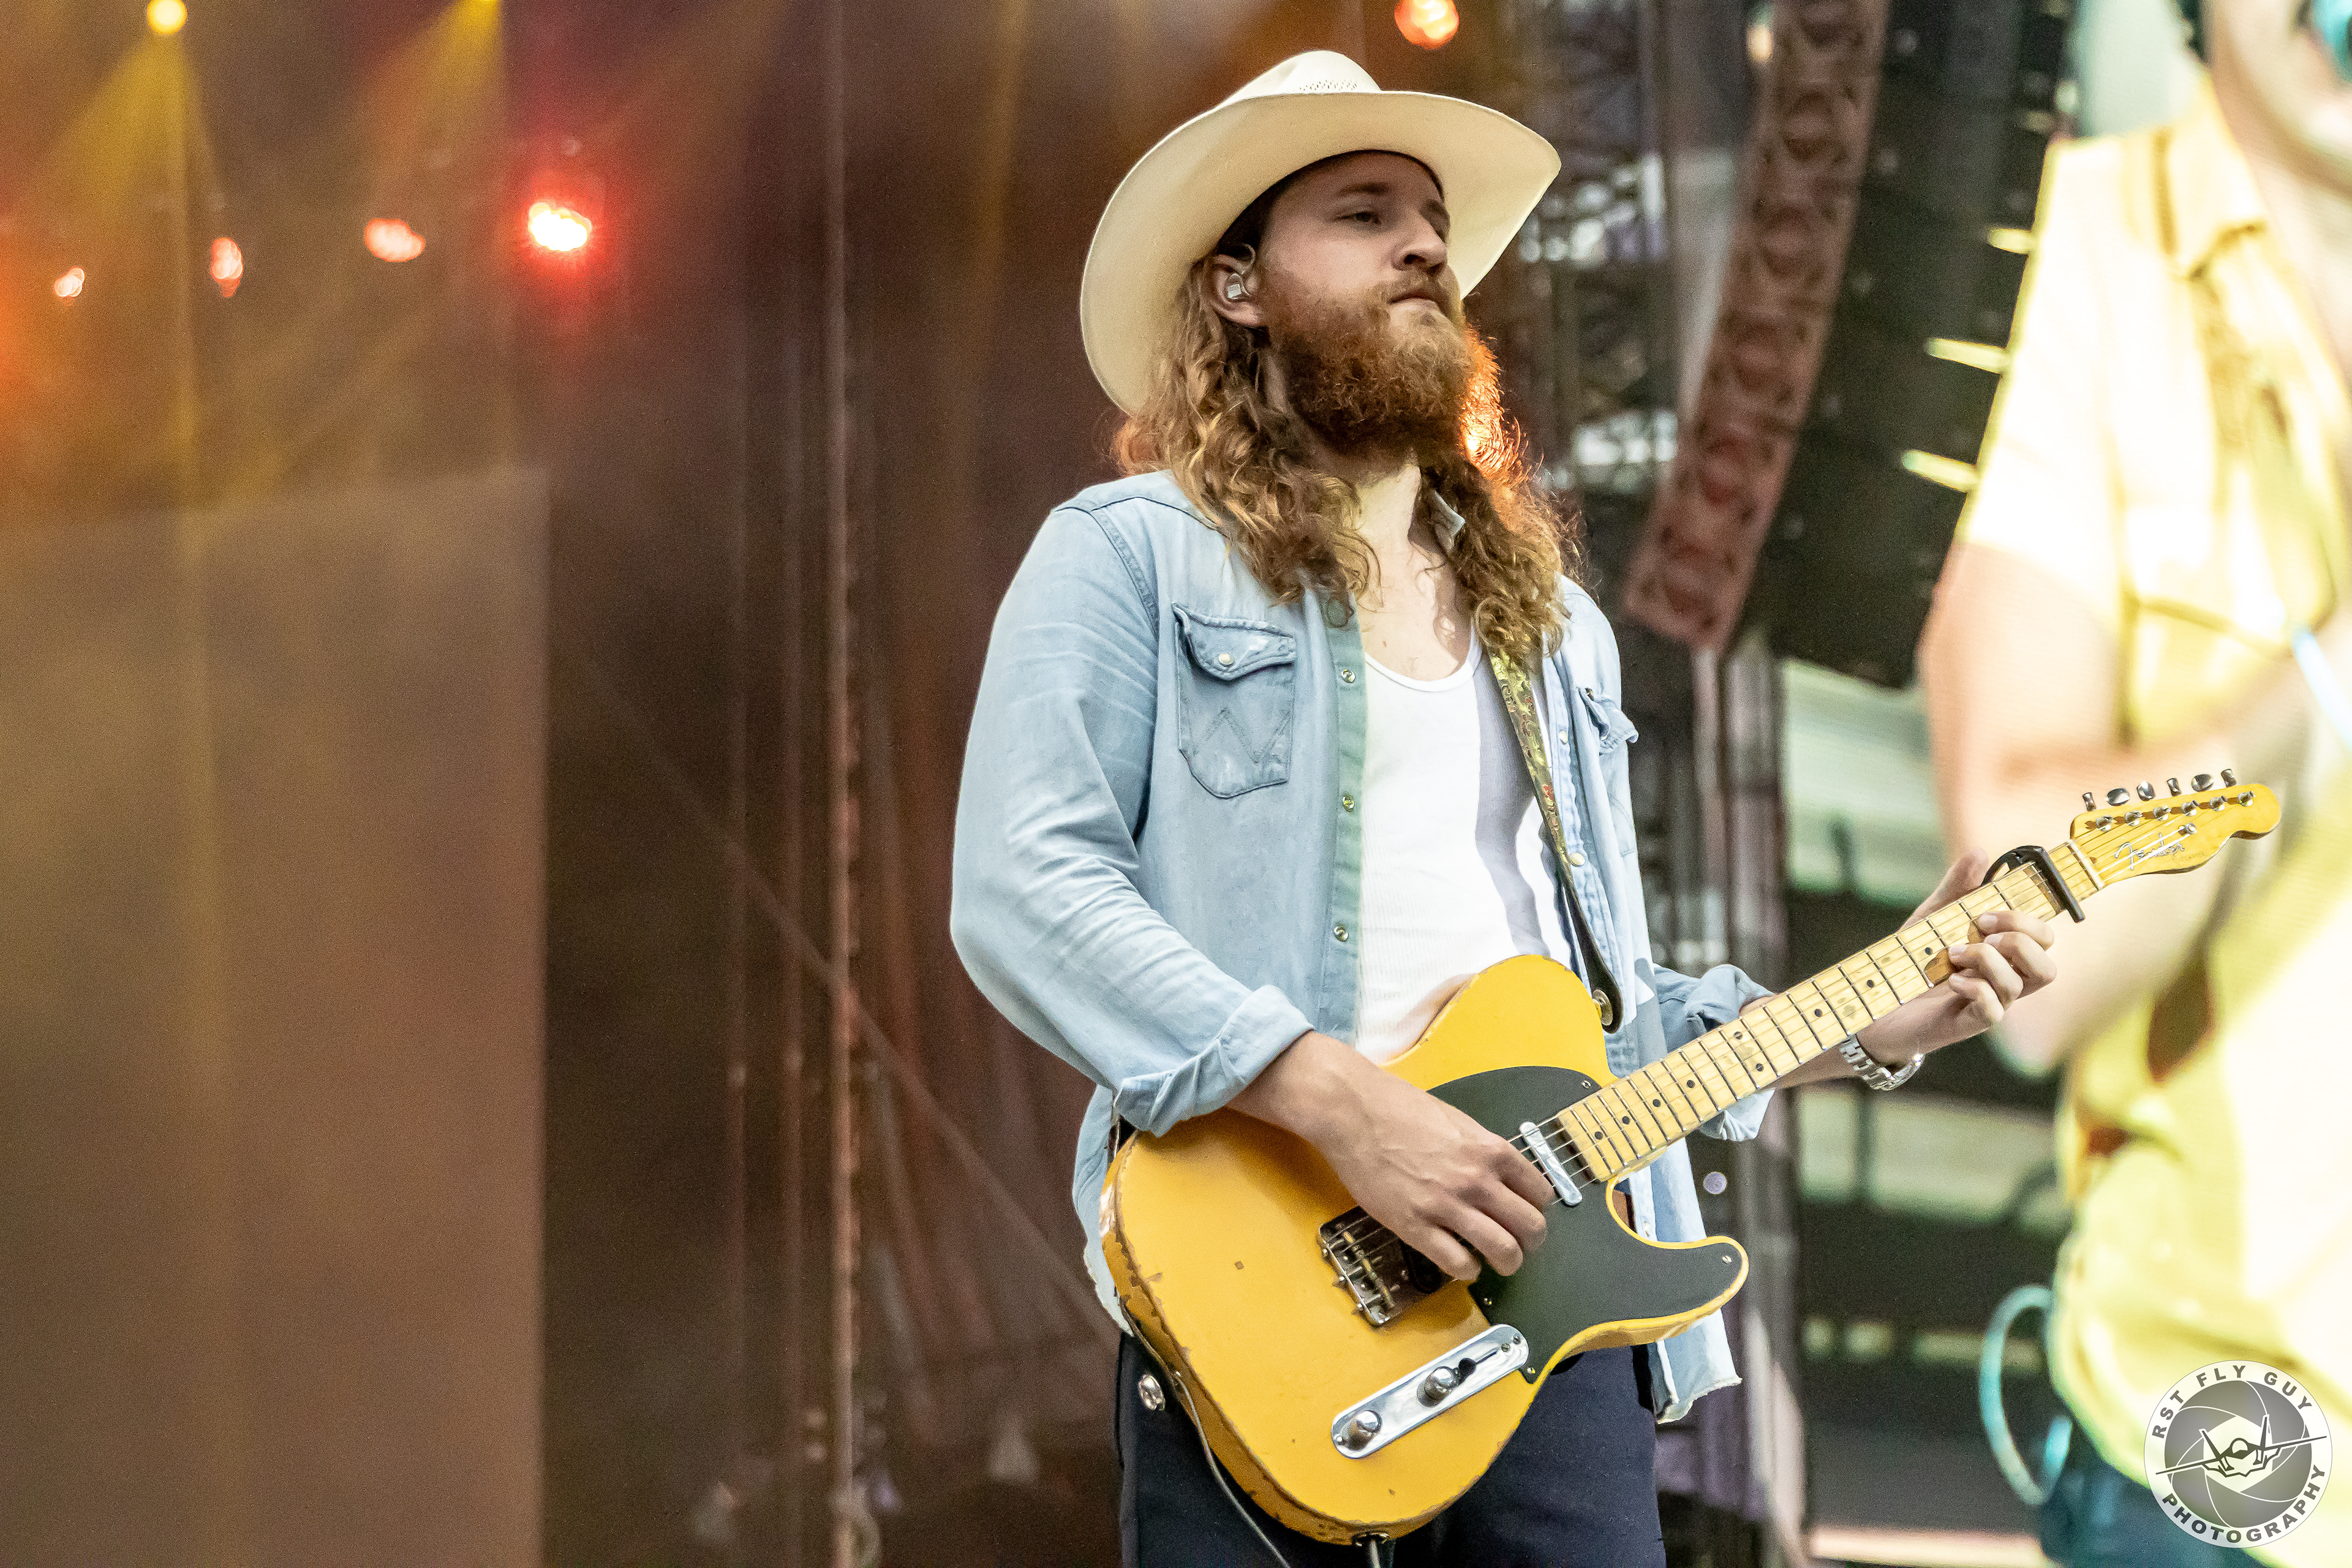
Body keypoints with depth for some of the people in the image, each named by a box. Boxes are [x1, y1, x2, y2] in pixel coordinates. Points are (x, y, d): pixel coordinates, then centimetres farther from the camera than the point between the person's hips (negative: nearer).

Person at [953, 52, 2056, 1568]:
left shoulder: (1550, 619, 23)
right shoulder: (1132, 558, 1)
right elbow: (1024, 891, -12)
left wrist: (1871, 1022, 10)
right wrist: (1345, 1102, -20)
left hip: (1543, 1271, 6)